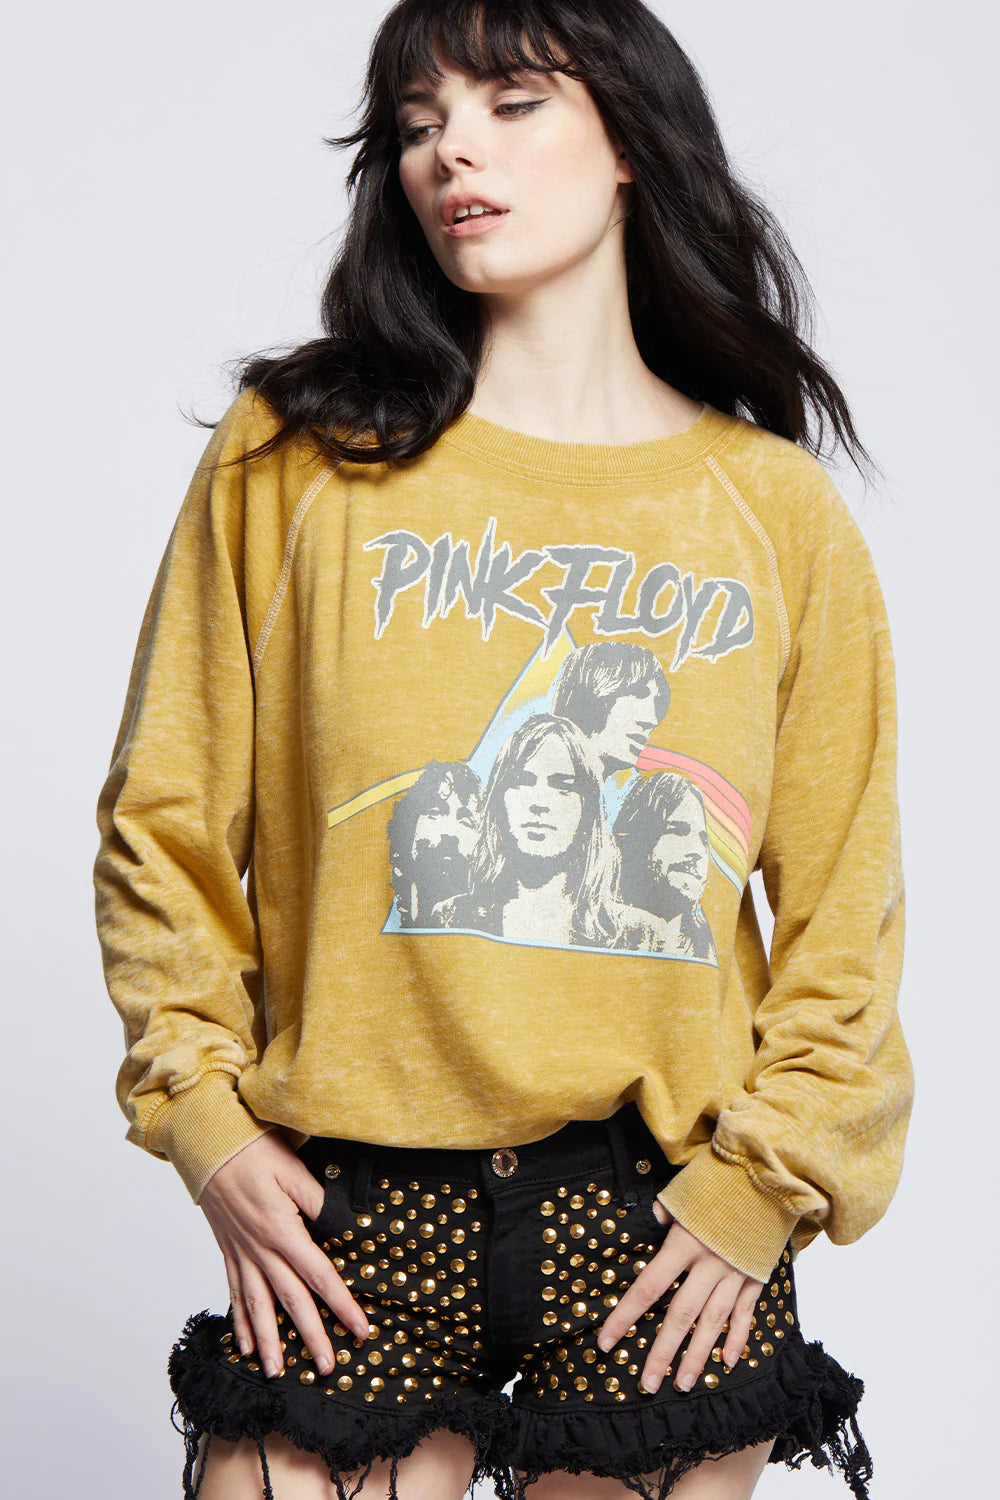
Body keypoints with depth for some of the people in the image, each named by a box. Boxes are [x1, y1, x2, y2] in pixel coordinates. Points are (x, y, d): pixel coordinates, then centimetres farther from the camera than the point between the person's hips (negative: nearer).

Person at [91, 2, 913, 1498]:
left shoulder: (777, 507, 4)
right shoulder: (291, 461, 3)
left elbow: (845, 907, 6)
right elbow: (165, 826, 4)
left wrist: (767, 1178, -3)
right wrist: (205, 1120, -3)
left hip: (664, 1218, 1)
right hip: (351, 1218, 0)